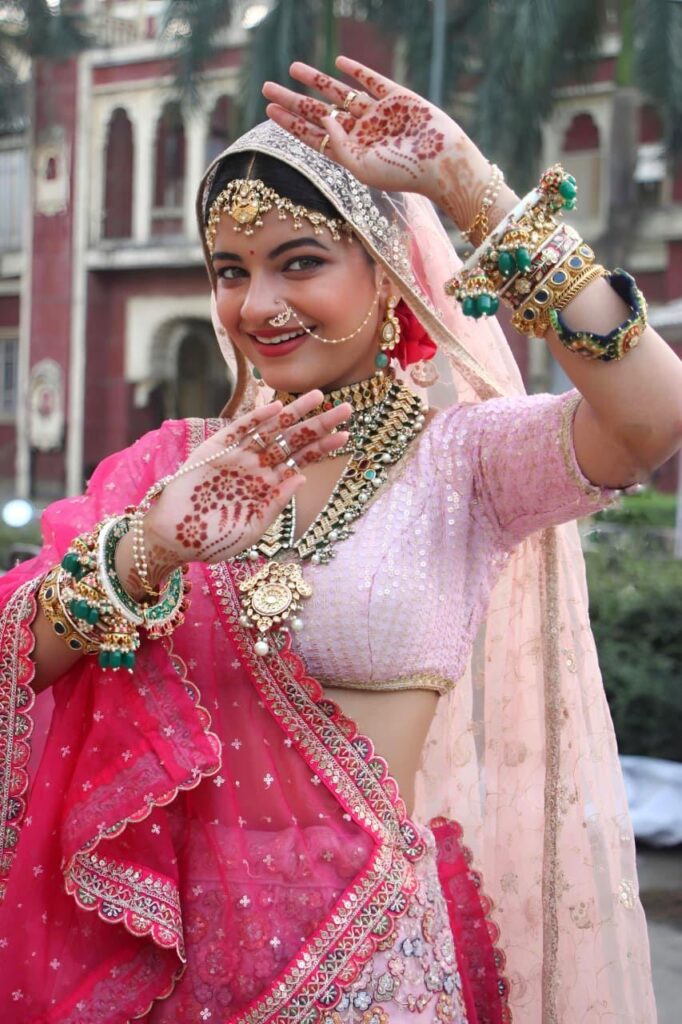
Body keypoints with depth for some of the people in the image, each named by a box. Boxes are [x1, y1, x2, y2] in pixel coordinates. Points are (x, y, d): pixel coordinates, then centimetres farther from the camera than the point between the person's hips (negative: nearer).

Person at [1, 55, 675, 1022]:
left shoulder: (460, 457, -10)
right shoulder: (179, 463, 2)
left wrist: (472, 189, -26)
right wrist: (148, 549, -28)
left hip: (365, 942, -4)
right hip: (174, 932, 4)